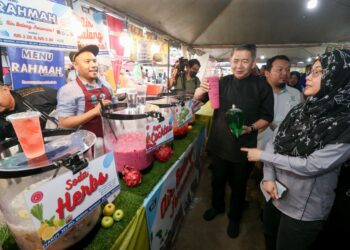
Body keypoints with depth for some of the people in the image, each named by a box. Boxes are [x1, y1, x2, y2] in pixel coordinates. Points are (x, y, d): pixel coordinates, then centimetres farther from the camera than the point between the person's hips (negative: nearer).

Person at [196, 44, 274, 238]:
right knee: (218, 180, 22)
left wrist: (251, 128, -24)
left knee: (238, 186, 17)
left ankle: (235, 217, 43)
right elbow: (199, 98, -2)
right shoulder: (224, 82, -1)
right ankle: (217, 206, 50)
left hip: (244, 147, -2)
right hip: (219, 144, 3)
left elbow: (267, 117, -4)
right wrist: (200, 91, -27)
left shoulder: (262, 86, -8)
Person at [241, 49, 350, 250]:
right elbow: (274, 143, -2)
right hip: (276, 194, 6)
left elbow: (311, 165, -25)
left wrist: (262, 156, -18)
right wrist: (269, 177, -15)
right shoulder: (300, 111, -1)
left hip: (305, 210, -5)